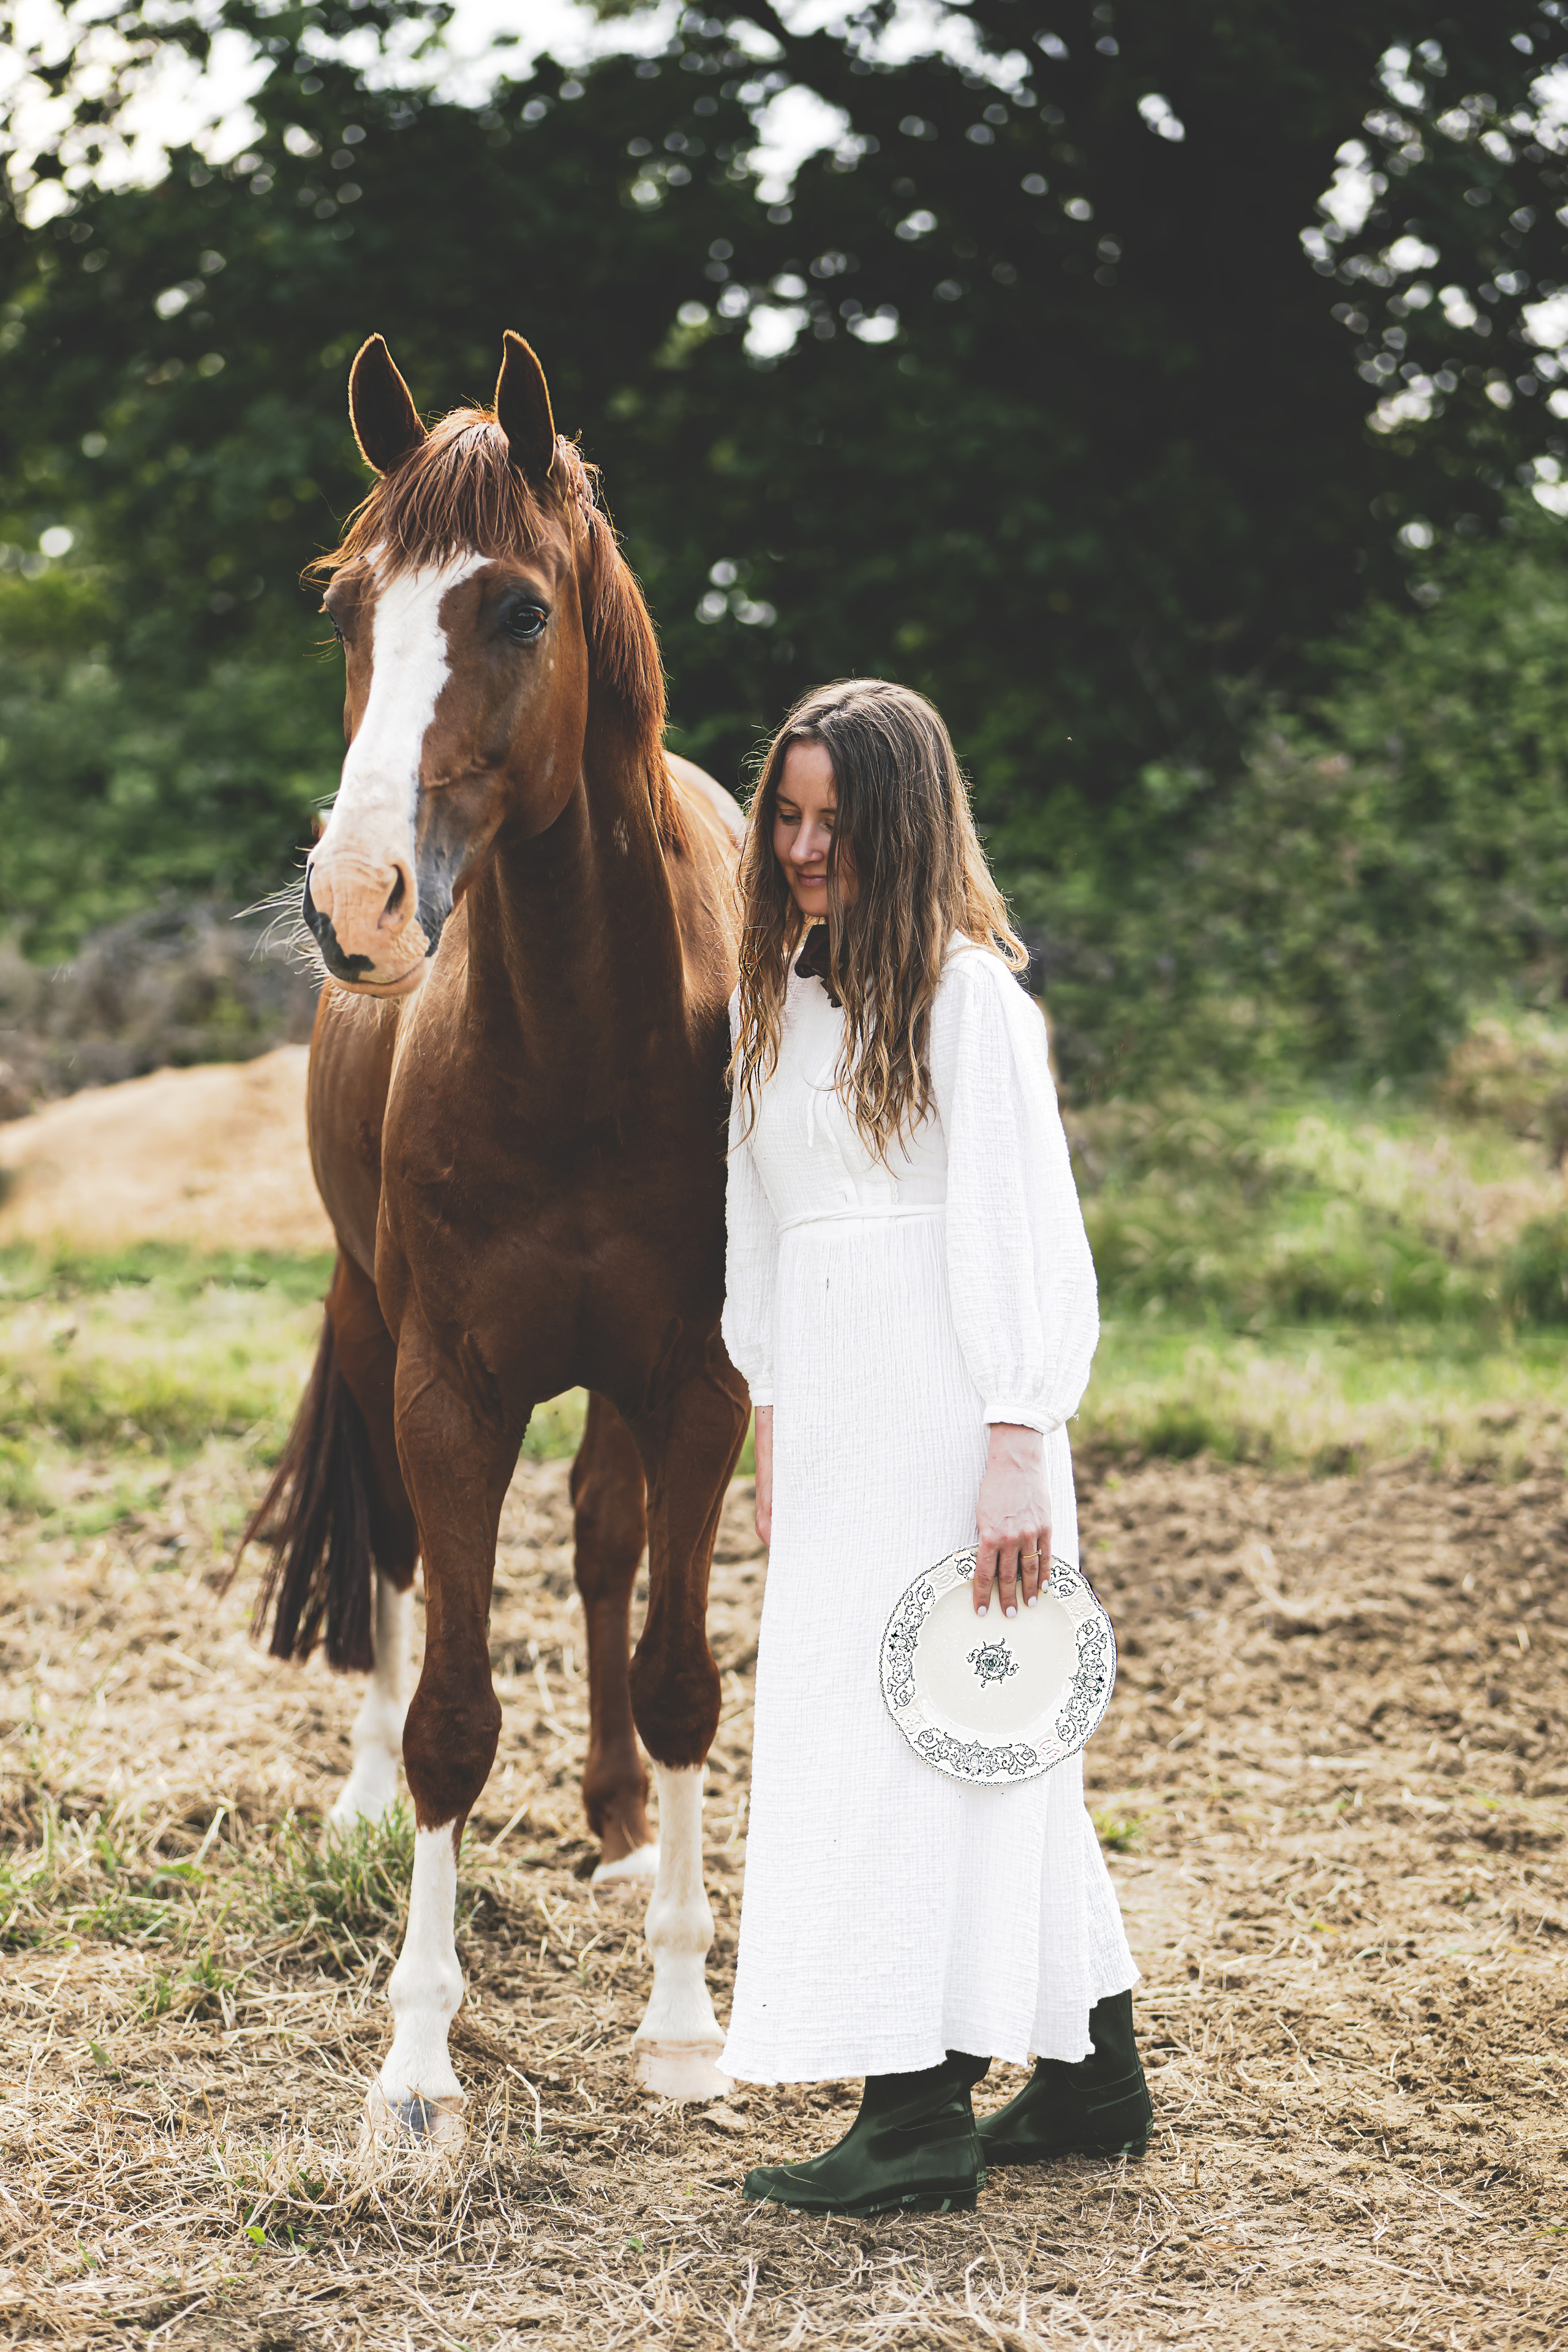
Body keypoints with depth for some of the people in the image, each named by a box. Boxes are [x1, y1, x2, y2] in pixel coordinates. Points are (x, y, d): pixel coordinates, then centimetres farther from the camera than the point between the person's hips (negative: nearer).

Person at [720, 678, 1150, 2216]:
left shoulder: (964, 989, -7)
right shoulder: (774, 997, 15)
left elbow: (1014, 1223, -13)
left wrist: (1016, 1445, -19)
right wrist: (771, 1429, 16)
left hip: (944, 1399, -7)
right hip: (829, 1408, 8)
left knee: (929, 1725, -8)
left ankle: (923, 2120, -5)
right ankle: (1092, 2076, 20)